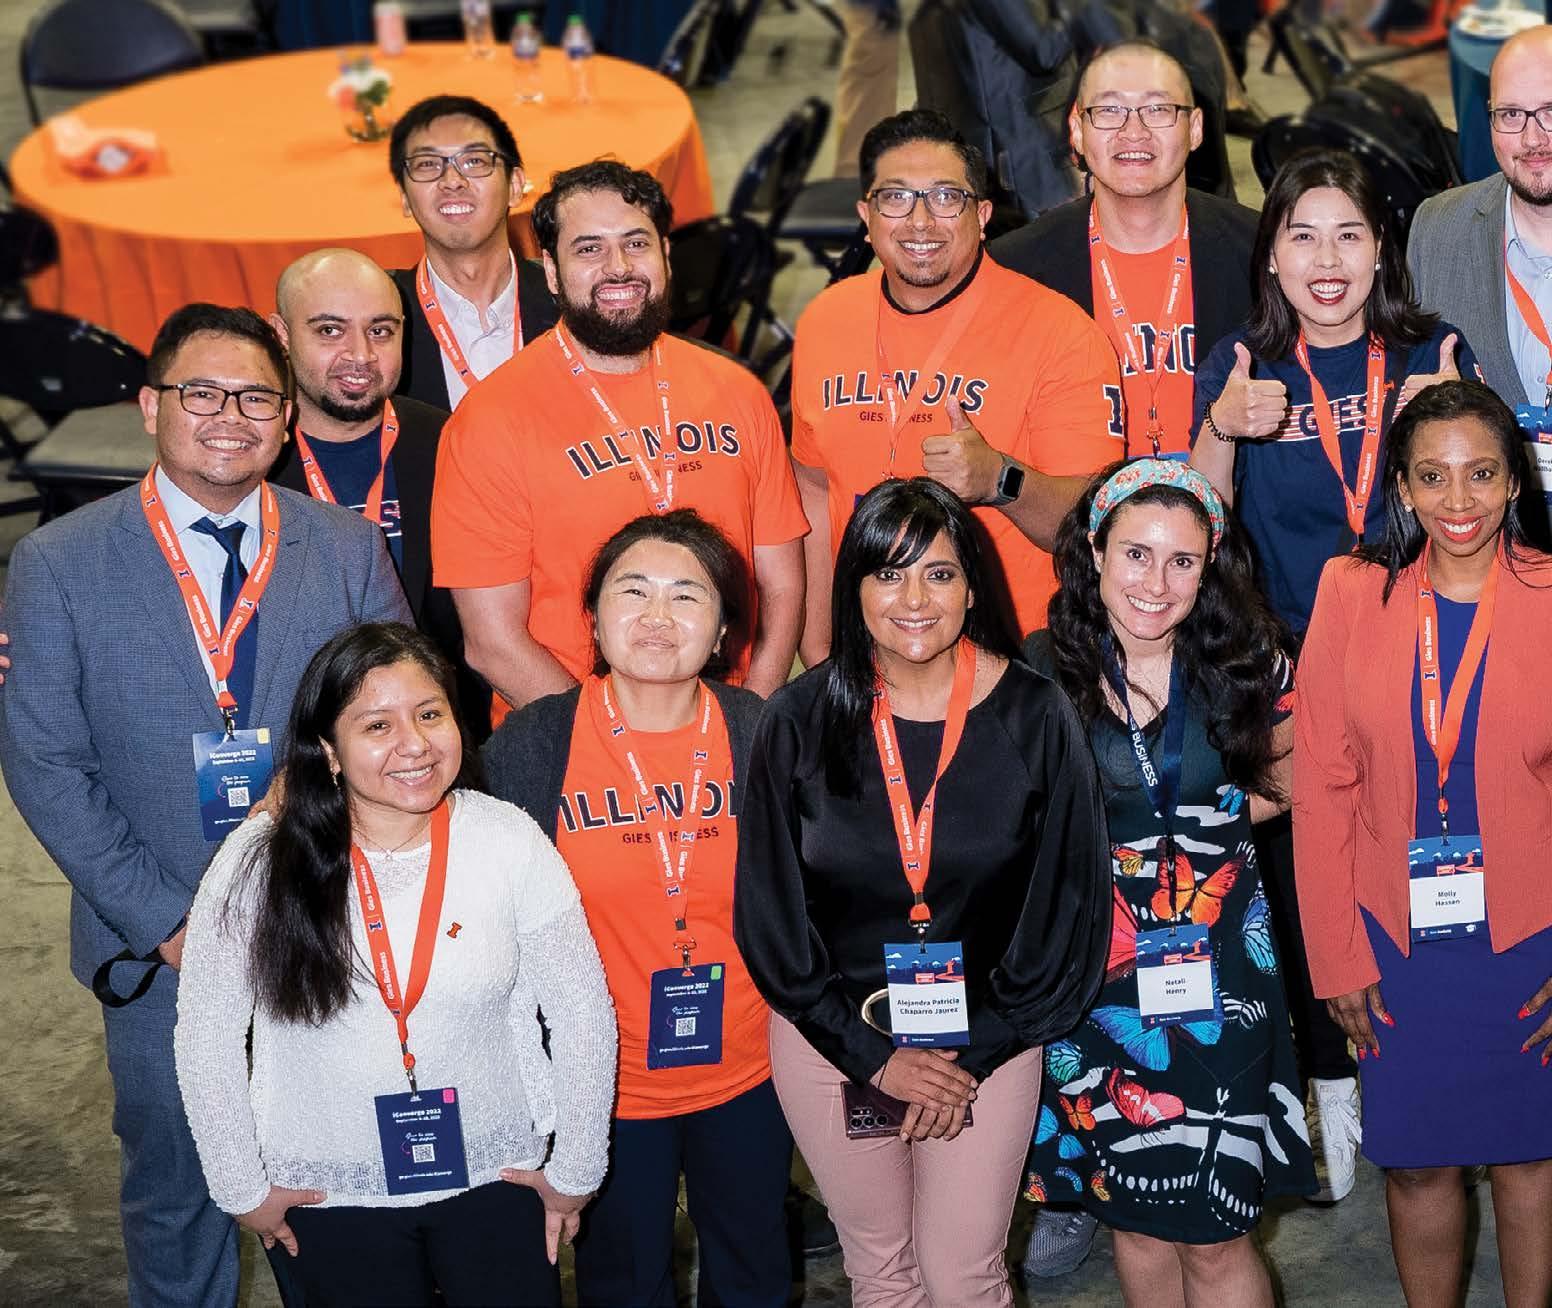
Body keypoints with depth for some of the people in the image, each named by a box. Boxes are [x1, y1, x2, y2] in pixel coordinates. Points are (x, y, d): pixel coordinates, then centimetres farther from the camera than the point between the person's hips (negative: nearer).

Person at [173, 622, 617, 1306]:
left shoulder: (510, 843, -12)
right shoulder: (259, 863, -14)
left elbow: (582, 1015, -4)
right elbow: (205, 1040, -5)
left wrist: (575, 1171, 1)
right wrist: (244, 1188, 0)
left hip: (495, 1179, 1)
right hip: (327, 1197, 0)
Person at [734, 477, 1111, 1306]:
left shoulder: (1034, 718, -10)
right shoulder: (799, 722, -8)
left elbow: (1070, 908, -5)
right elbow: (769, 916, -5)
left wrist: (974, 1053, -7)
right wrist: (872, 1054, -8)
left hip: (985, 1038, -1)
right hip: (831, 1035, 1)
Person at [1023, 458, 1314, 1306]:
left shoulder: (1249, 665, -4)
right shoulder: (1040, 673, -6)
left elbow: (1286, 782, 13)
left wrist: (1220, 813, 0)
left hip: (1219, 970, 0)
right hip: (1095, 972, 0)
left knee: (1216, 1235, 0)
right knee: (1138, 1220, 12)